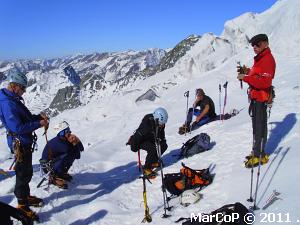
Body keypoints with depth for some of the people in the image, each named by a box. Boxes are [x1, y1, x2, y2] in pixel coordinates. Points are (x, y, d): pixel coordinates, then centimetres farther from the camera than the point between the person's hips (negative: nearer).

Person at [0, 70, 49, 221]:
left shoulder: (13, 100, 9)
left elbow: (25, 117, 18)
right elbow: (18, 127, -28)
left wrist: (38, 116, 2)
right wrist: (39, 124, -20)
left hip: (25, 142, 10)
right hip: (20, 144, -10)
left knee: (27, 173, 22)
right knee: (23, 175, 2)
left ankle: (26, 196, 39)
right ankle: (22, 206, 15)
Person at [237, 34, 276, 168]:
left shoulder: (267, 59, -16)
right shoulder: (260, 58, 15)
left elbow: (264, 81, -26)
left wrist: (245, 78, -23)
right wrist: (247, 71, 6)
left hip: (260, 98, -10)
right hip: (255, 97, 10)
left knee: (260, 127, -4)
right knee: (257, 125, 17)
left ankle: (259, 155, 6)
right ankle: (257, 152, 30)